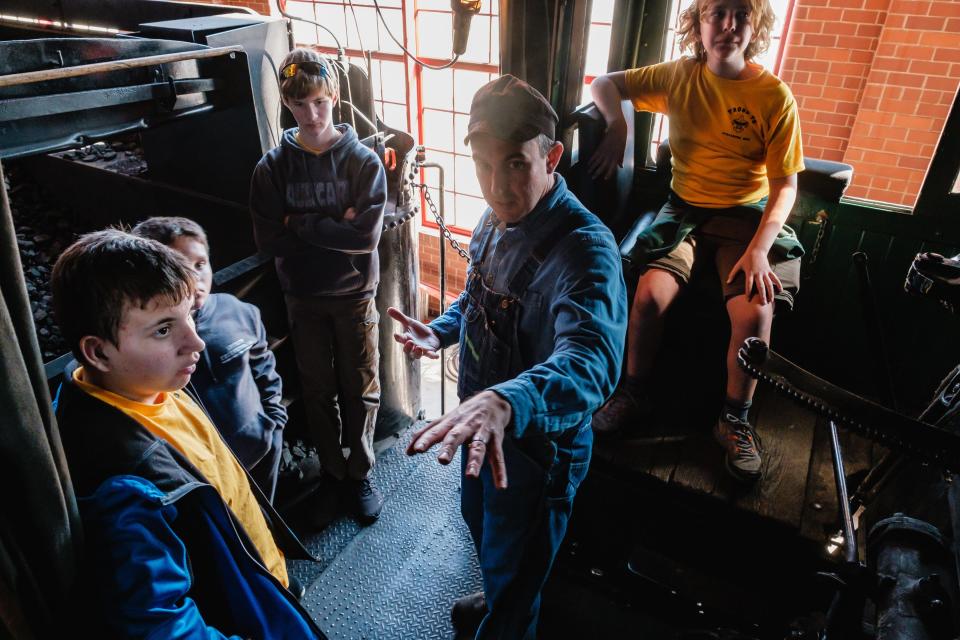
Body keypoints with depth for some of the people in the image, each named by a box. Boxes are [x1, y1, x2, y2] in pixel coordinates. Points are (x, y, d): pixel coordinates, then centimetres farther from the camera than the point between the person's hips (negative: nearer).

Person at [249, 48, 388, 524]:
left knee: (360, 390, 8)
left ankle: (359, 474, 28)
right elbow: (267, 240, -11)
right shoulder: (273, 167, -4)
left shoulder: (364, 161, -9)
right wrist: (334, 228, -16)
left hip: (354, 294, -1)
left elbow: (367, 236, -19)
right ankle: (331, 470, 36)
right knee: (317, 390, 15)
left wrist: (302, 223, -17)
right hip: (302, 297, 2)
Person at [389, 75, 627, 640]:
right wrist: (440, 332, -5)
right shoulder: (497, 220, -5)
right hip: (484, 425, 9)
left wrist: (506, 401, -68)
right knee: (480, 521, 33)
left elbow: (591, 359, -50)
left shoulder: (585, 248, -33)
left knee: (514, 574, 16)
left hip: (541, 442, -8)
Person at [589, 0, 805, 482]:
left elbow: (785, 184, -6)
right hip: (684, 207, 2)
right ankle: (633, 395, -3)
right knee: (650, 294, -26)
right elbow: (603, 84, 7)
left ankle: (735, 420, -2)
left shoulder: (775, 97, -7)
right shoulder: (680, 75, 1)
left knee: (755, 312, -26)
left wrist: (758, 249, -21)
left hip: (746, 214, -1)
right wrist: (616, 124, -15)